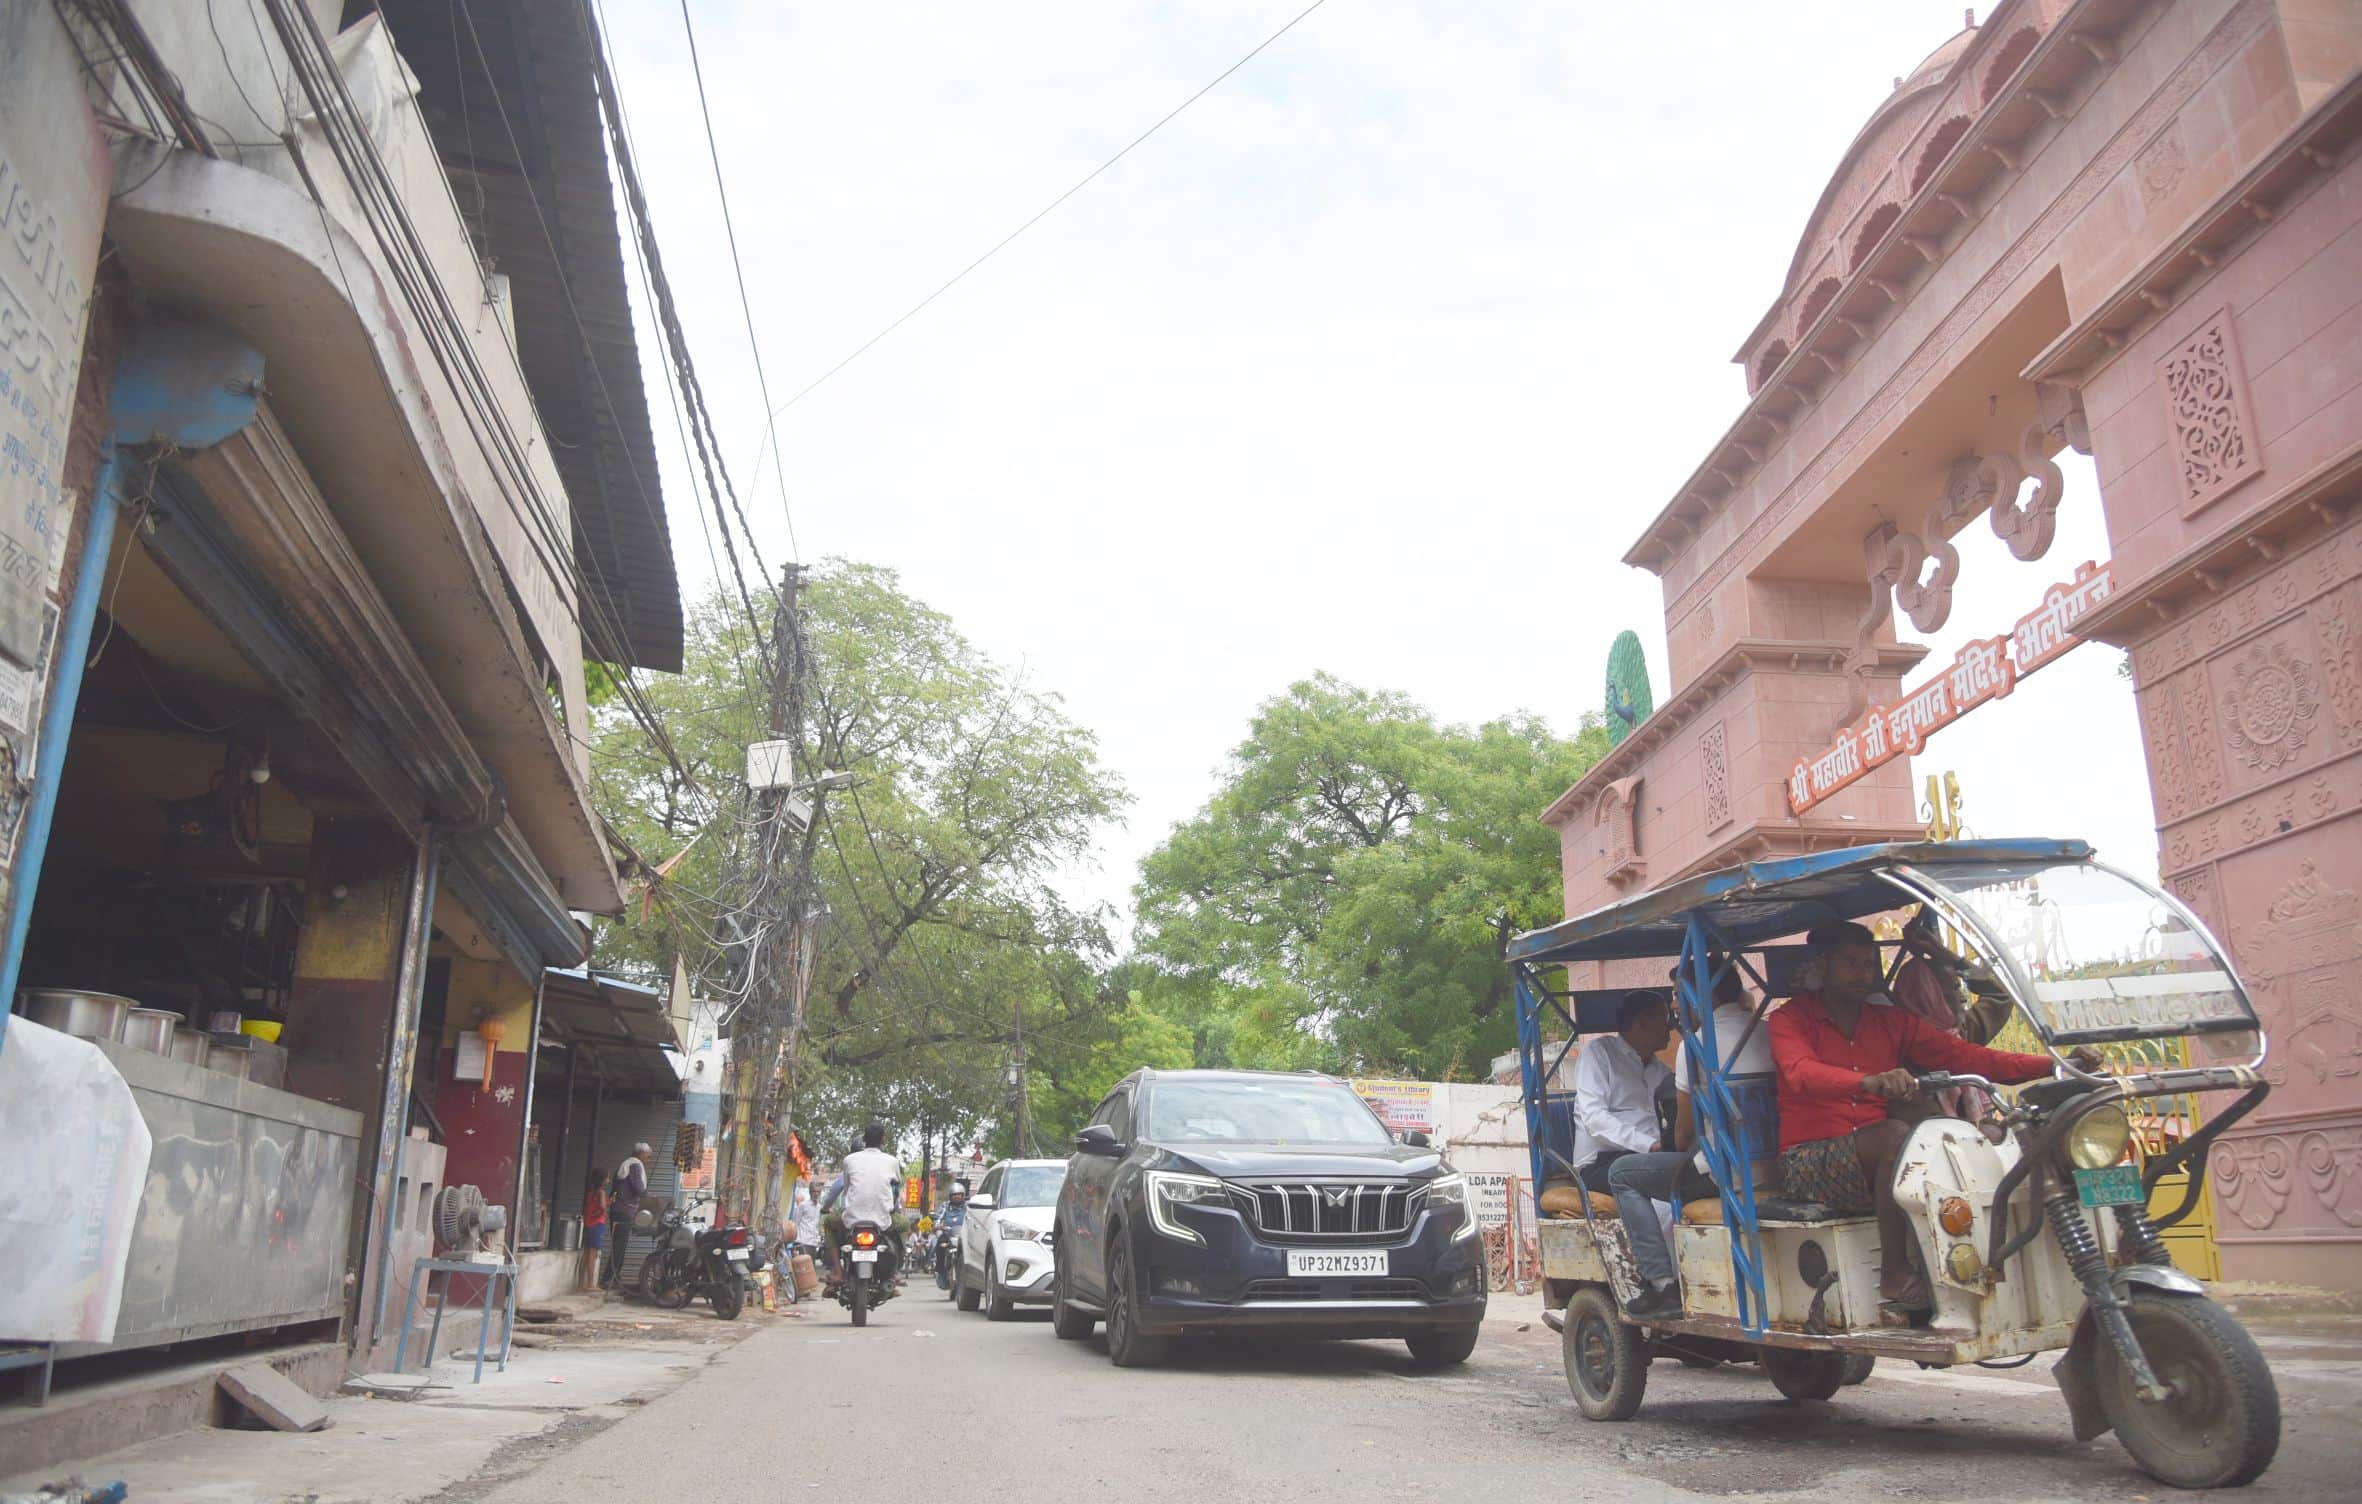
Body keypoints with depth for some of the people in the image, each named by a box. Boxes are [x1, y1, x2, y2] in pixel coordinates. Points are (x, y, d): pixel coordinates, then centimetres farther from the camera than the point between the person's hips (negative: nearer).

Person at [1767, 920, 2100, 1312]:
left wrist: (2057, 1064, -9)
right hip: (1811, 1159, -5)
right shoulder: (1790, 1019, 0)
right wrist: (1869, 1081, -42)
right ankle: (1895, 1273, -26)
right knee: (1896, 1135, -33)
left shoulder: (1890, 1022, 16)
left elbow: (1964, 1056, 4)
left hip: (1874, 1156, 5)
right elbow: (1801, 1073, -22)